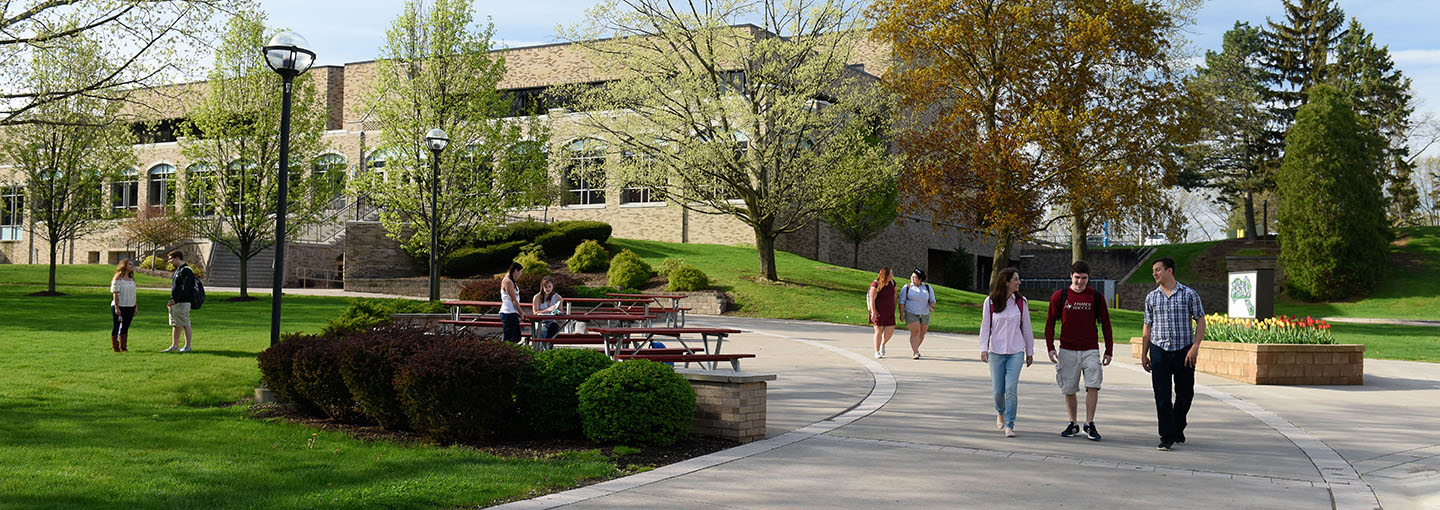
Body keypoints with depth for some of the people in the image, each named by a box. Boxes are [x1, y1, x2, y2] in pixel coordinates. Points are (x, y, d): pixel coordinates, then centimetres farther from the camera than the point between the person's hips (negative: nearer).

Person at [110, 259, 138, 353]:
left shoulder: (131, 279, 13)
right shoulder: (118, 279, -7)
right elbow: (115, 294, -12)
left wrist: (136, 306, 12)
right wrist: (116, 308, -17)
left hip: (130, 307, 6)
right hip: (120, 307, -6)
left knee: (125, 327, 8)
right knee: (116, 327, 2)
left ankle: (123, 347, 14)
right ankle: (115, 347, 9)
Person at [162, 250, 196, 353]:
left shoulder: (186, 271, -14)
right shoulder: (177, 270, 17)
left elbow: (185, 289, -20)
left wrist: (176, 300, -23)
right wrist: (171, 300, 13)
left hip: (182, 303, -10)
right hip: (174, 302, 10)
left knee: (185, 324, -3)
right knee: (175, 325, 11)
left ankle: (187, 347, 1)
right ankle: (174, 346, 16)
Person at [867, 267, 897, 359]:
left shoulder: (892, 283, 6)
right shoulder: (876, 285, -12)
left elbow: (894, 296, 15)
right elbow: (872, 299, -14)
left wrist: (894, 309, 14)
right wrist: (873, 312, -20)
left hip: (889, 312, 5)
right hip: (878, 312, -5)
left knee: (890, 331, -3)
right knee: (879, 331, 0)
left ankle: (883, 344, 26)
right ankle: (877, 352, 11)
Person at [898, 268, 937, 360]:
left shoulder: (928, 288, 2)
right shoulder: (907, 287, -3)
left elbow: (932, 301, 5)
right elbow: (902, 302, -4)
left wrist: (931, 307, -17)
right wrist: (901, 314, -13)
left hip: (924, 315, 4)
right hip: (911, 314, -4)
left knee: (922, 334, 11)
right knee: (915, 332, -16)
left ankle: (914, 349, 33)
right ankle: (915, 353, -17)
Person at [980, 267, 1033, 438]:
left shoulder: (1020, 302, 4)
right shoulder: (990, 302, -1)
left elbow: (1026, 328, 10)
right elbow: (985, 327, 2)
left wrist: (1030, 352, 11)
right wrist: (984, 348, -9)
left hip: (1016, 352, 0)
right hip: (996, 352, 0)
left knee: (1011, 389, -11)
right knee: (998, 390, 4)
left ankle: (1009, 425, -2)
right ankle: (1000, 412, 35)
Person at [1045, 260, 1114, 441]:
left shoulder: (1096, 297, 2)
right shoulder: (1060, 296, 2)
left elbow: (1105, 324, 8)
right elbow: (1050, 323, 8)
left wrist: (1109, 351, 5)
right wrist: (1050, 348, 0)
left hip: (1090, 350, -1)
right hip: (1067, 350, 1)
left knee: (1093, 386, -14)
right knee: (1069, 390, 5)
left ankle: (1089, 425, -4)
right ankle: (1072, 425, 19)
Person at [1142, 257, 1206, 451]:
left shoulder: (1189, 294, 0)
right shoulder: (1151, 297, 9)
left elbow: (1200, 321, 0)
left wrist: (1195, 346, -13)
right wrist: (1143, 354, 10)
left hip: (1184, 351, -1)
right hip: (1159, 350, 1)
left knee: (1185, 393, 8)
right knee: (1162, 396, -3)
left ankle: (1178, 429, 30)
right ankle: (1167, 437, 2)